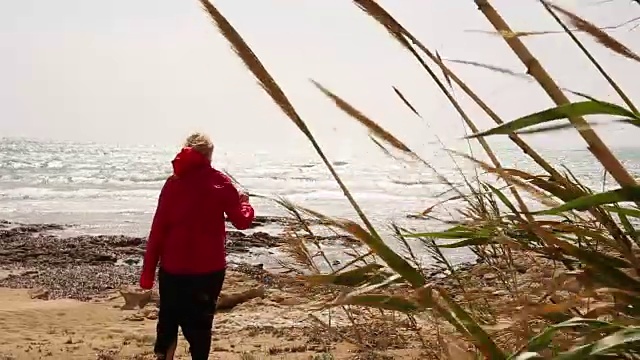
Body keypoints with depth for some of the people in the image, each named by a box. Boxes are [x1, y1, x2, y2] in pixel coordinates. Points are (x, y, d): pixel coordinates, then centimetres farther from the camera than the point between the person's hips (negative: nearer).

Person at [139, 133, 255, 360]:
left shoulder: (173, 182, 1)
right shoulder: (220, 182, -3)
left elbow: (158, 230, -1)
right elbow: (242, 221, -1)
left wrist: (148, 271, 3)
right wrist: (244, 202, 20)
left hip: (173, 267, 2)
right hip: (208, 268, -2)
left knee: (168, 319, 19)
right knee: (200, 323, 9)